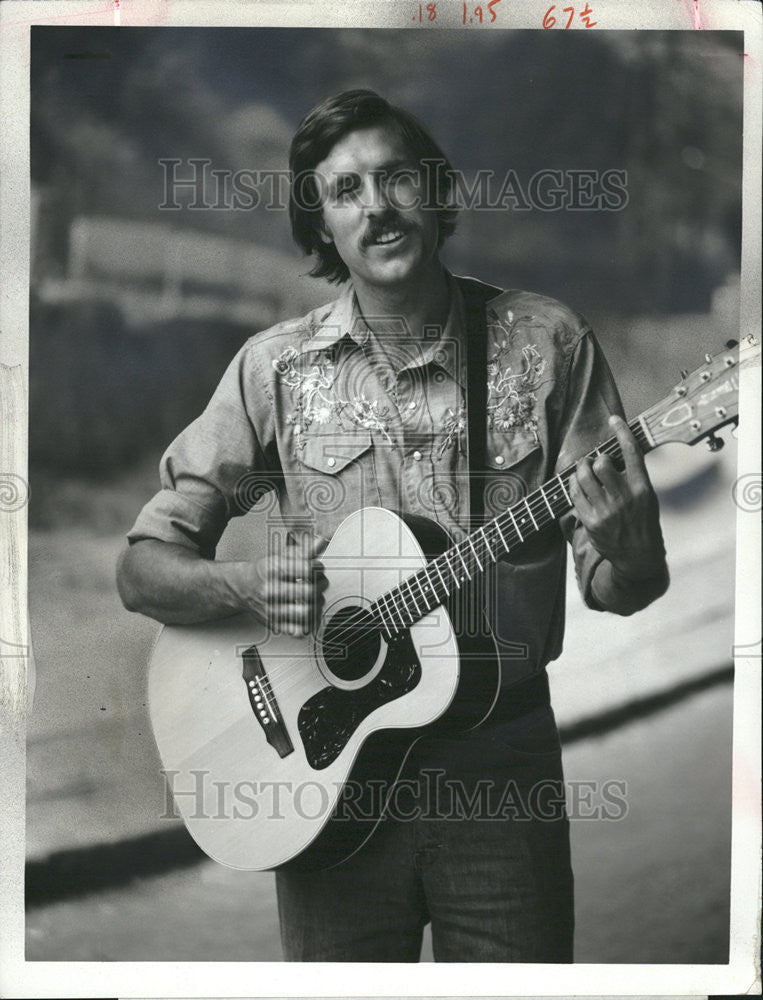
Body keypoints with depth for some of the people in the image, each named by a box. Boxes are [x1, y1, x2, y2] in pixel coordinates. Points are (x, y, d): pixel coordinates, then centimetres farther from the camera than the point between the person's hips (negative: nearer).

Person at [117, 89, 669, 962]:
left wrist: (625, 556, -25)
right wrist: (245, 584, -19)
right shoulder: (276, 366, -2)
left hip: (501, 760, 0)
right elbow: (143, 568, 0)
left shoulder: (547, 344, -3)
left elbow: (621, 589, -2)